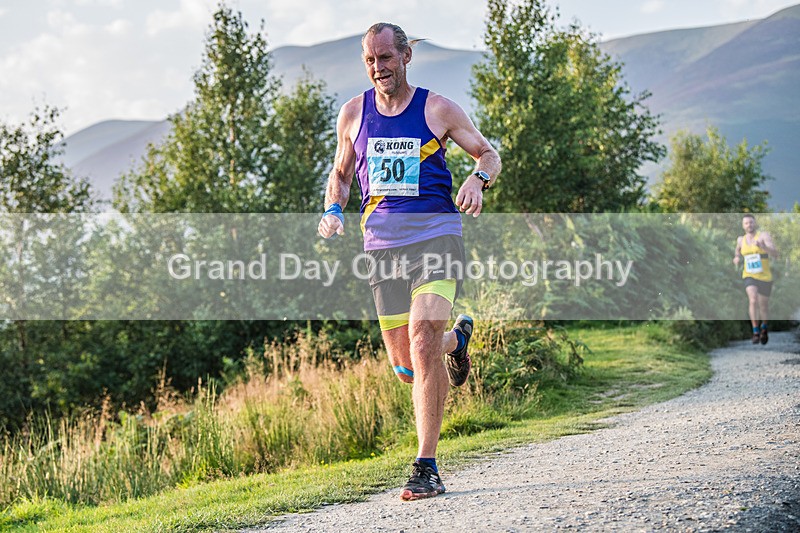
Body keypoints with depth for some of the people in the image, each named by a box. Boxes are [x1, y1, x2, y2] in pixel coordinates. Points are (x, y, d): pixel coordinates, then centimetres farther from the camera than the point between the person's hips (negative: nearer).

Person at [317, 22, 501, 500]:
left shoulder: (437, 109, 2)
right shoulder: (353, 114, 11)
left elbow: (488, 152, 11)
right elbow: (341, 174, 23)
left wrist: (478, 179, -12)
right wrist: (334, 210, 2)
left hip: (436, 233, -4)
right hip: (382, 242, 4)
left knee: (422, 343, -22)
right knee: (406, 368, 5)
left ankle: (428, 468, -15)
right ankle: (457, 338, 42)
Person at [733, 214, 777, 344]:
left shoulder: (764, 235, -10)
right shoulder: (741, 239, 4)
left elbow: (775, 253, -23)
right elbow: (738, 251, 28)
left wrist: (762, 246, -42)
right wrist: (736, 258, 3)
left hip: (765, 277, -1)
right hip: (749, 277, 1)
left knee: (763, 307, 12)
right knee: (753, 300, -26)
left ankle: (764, 327, 44)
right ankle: (756, 332, -17)